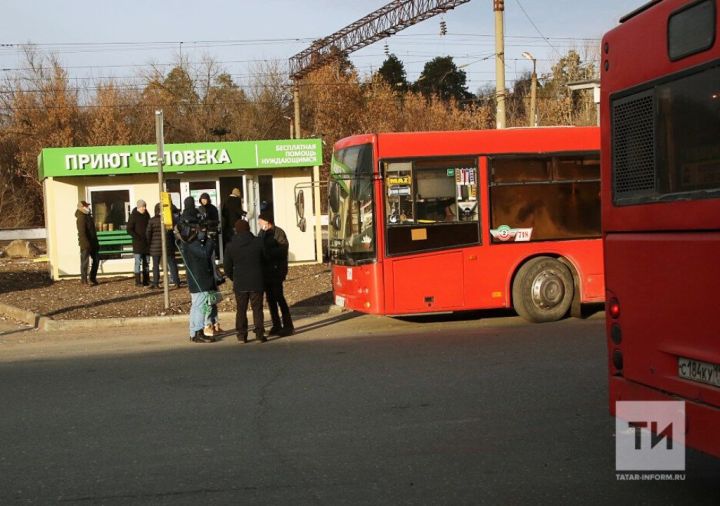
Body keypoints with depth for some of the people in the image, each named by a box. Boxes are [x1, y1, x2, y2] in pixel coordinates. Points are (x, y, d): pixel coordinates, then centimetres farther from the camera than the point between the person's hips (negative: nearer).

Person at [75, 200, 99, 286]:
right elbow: (82, 232, -23)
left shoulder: (87, 216, 13)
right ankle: (84, 280, 3)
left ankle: (93, 278, 22)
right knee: (85, 261, -3)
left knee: (96, 259, 13)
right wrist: (86, 243, -26)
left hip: (92, 243, 10)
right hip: (85, 243, -10)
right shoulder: (81, 218, -16)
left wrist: (96, 243, 20)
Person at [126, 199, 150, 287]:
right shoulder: (133, 216, -5)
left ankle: (146, 280, 15)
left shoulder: (146, 215, 12)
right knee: (138, 262, -5)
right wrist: (138, 237, -18)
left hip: (146, 243, 6)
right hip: (138, 243, -6)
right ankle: (138, 281, -3)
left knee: (146, 262, 9)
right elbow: (129, 230, -9)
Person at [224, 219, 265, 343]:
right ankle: (259, 334, 2)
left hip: (239, 283, 1)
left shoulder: (230, 246, -2)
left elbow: (227, 269, 3)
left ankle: (242, 334, 10)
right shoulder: (259, 242, -5)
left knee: (241, 310, 10)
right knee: (257, 309, 5)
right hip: (256, 282, -1)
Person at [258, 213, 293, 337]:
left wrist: (268, 253, -22)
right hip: (266, 271, 8)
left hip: (276, 270, -8)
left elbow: (283, 248, -19)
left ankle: (288, 326, -4)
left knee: (279, 297, -8)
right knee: (270, 298, 9)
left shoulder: (278, 232, -10)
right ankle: (276, 325, 16)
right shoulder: (263, 233, 12)